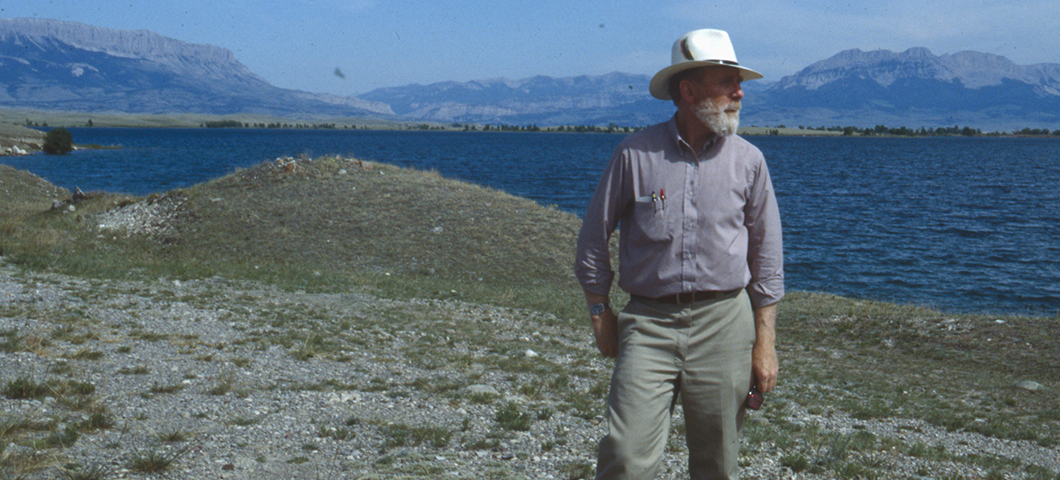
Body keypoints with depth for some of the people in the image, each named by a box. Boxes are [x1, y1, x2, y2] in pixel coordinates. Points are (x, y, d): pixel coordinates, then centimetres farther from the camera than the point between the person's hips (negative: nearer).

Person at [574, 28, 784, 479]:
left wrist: (764, 342, 6)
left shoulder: (748, 161, 5)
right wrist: (601, 316, 6)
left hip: (723, 322, 2)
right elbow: (593, 239, 8)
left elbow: (766, 255, 10)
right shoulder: (635, 153, -1)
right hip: (648, 323, -2)